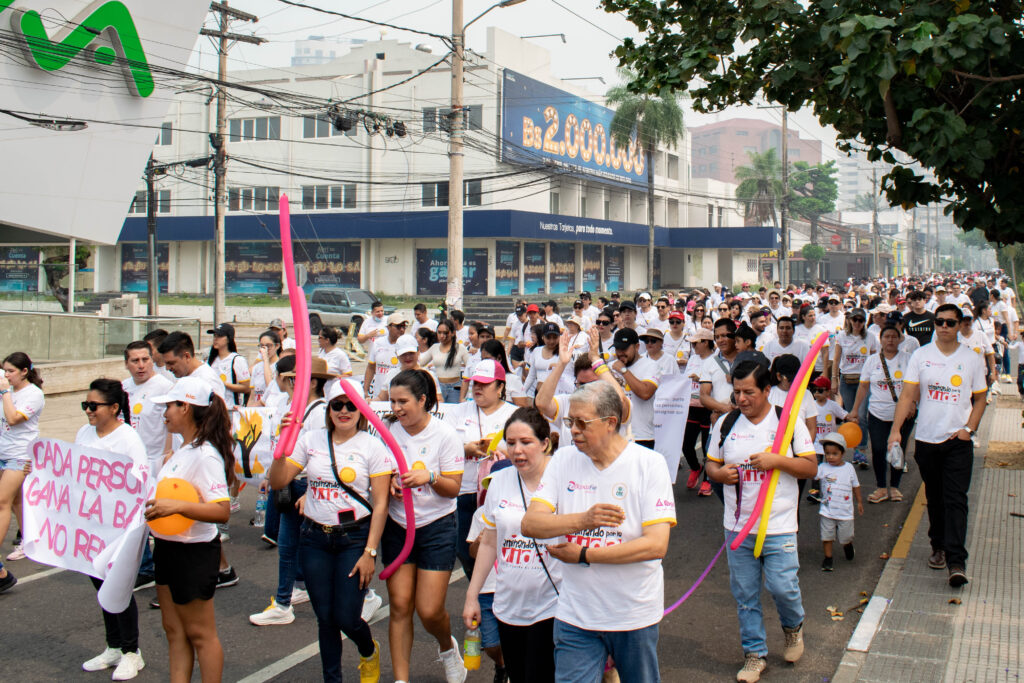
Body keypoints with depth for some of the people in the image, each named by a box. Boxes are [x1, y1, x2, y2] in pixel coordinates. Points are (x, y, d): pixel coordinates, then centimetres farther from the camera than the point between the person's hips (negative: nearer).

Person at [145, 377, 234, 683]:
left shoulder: (205, 455, -22)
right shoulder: (183, 450, 8)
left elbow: (222, 510, -30)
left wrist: (177, 506, -37)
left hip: (194, 552, -10)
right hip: (168, 548, 10)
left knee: (200, 634, 3)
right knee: (174, 630, 15)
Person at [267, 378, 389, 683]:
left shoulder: (372, 446, -5)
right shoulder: (311, 439, 3)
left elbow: (380, 504, -6)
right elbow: (277, 482, -2)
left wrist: (370, 552, -11)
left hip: (355, 537, -3)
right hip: (314, 538, 3)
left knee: (346, 617, -4)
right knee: (325, 618, 7)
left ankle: (369, 652, 31)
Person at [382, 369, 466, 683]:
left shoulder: (446, 436, -10)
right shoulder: (390, 433, 1)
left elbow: (453, 488, -9)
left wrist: (430, 477, -27)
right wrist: (390, 483, -9)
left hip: (436, 528, -3)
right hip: (397, 526, 3)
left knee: (429, 610, -5)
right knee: (400, 606, 0)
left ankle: (447, 646, 29)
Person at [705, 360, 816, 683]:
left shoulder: (790, 421, -3)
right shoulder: (725, 423, 4)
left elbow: (811, 467, -3)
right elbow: (711, 463, 12)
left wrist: (776, 460, -18)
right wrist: (718, 473, -11)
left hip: (779, 526, -3)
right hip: (737, 526, 3)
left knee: (783, 587, -4)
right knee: (744, 594, 8)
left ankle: (793, 626, 30)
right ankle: (755, 653, 24)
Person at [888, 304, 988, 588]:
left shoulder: (972, 359, 2)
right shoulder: (921, 356, 1)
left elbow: (980, 399, 8)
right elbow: (907, 395, -3)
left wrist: (969, 428, -7)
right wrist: (896, 429, -13)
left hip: (958, 440, -1)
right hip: (926, 438, 1)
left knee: (956, 499, -9)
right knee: (934, 498, 13)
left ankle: (956, 561, -12)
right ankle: (939, 546, 30)